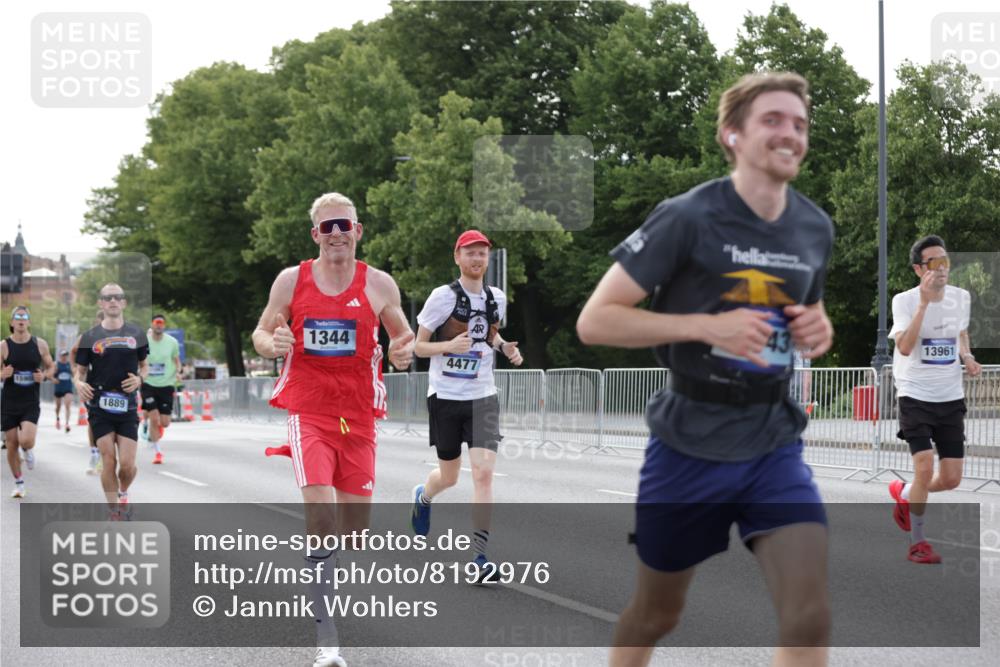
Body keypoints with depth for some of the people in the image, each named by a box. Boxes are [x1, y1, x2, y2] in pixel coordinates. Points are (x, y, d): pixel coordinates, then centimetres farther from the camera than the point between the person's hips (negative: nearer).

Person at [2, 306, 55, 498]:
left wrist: (44, 375, -10)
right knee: (12, 444, 4)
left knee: (26, 441, -20)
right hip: (9, 401, 1)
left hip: (31, 402, -1)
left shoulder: (40, 344, -1)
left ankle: (29, 451, 17)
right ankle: (19, 483, 22)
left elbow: (50, 368, 11)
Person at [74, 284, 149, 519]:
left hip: (127, 407, 1)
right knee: (109, 462, -6)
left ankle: (124, 494, 28)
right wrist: (79, 383, -15)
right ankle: (113, 512, 8)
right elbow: (80, 370, 8)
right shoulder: (90, 336, 2)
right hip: (99, 407, -1)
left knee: (127, 465, -5)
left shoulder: (136, 333, 6)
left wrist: (139, 378, -6)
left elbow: (144, 365, 16)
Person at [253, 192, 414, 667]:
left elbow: (402, 334, 13)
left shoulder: (379, 284, 1)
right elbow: (261, 333, 9)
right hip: (307, 410, -2)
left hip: (358, 414, 2)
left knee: (356, 522, 7)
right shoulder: (291, 280, 0)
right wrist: (272, 345, -14)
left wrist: (403, 351, -10)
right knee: (320, 508, -20)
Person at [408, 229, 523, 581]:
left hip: (483, 397, 2)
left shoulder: (496, 299, 5)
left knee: (483, 473, -13)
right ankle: (423, 496, 50)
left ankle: (479, 556, -9)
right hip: (445, 397, -2)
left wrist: (504, 347, 3)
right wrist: (449, 345, -23)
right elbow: (418, 345, -5)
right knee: (449, 476, 12)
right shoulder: (443, 296, -8)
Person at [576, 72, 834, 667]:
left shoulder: (816, 228, 2)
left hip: (775, 444, 3)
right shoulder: (688, 218, -14)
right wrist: (707, 326, -25)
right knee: (657, 613, 14)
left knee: (810, 617, -13)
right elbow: (594, 322, -15)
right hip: (689, 446, -3)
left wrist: (819, 331, -3)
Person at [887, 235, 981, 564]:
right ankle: (917, 542, 3)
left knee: (951, 479, 2)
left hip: (951, 398, 5)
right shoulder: (904, 300, -11)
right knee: (925, 468, -16)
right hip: (916, 396, -5)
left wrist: (967, 357, 1)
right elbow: (904, 347, -26)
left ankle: (903, 494, 34)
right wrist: (924, 302, -31)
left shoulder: (961, 297, 2)